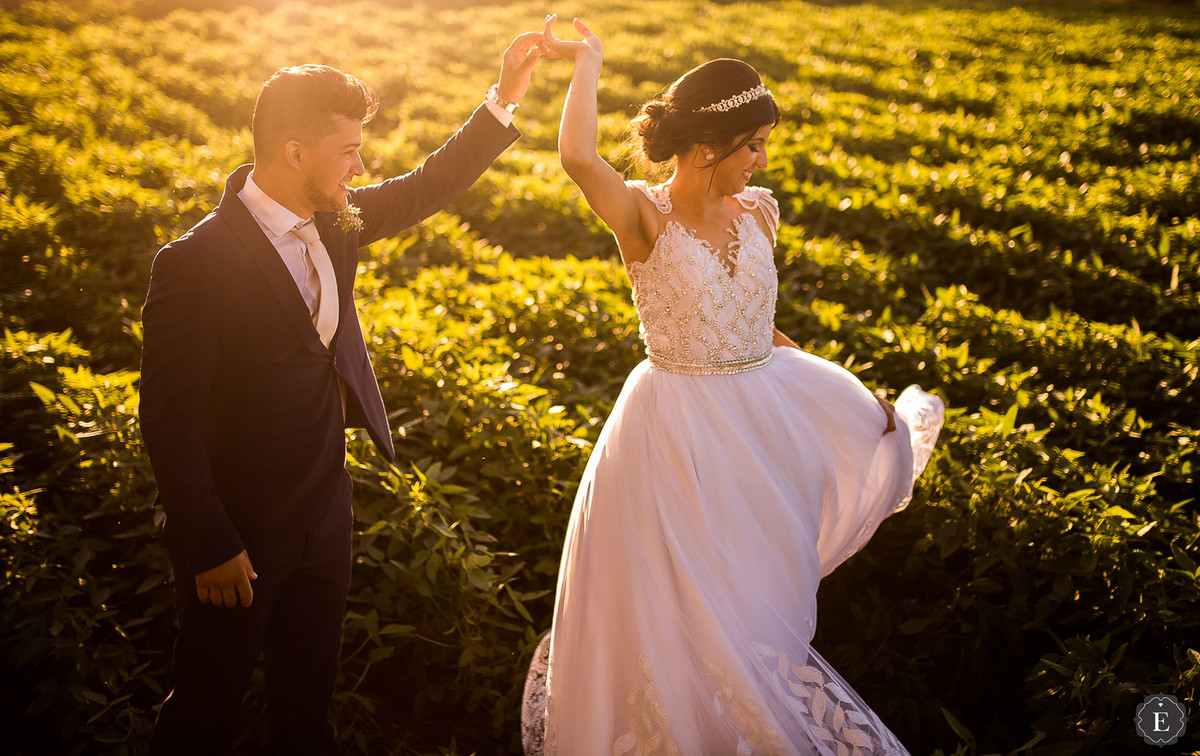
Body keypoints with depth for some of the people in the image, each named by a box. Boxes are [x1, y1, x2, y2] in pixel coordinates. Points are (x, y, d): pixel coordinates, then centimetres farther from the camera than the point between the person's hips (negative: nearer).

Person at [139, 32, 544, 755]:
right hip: (239, 533, -6)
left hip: (324, 513, 7)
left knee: (310, 687, 24)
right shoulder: (196, 263, -24)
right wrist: (209, 546, -19)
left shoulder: (333, 218, -4)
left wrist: (503, 100, 3)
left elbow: (424, 189, 12)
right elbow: (169, 417, -22)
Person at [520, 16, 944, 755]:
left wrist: (850, 397, 15)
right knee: (690, 613, 8)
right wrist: (587, 62, -25)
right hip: (679, 431, -5)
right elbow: (577, 157, -40)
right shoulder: (644, 216, -19)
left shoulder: (756, 212, -2)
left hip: (765, 413, 5)